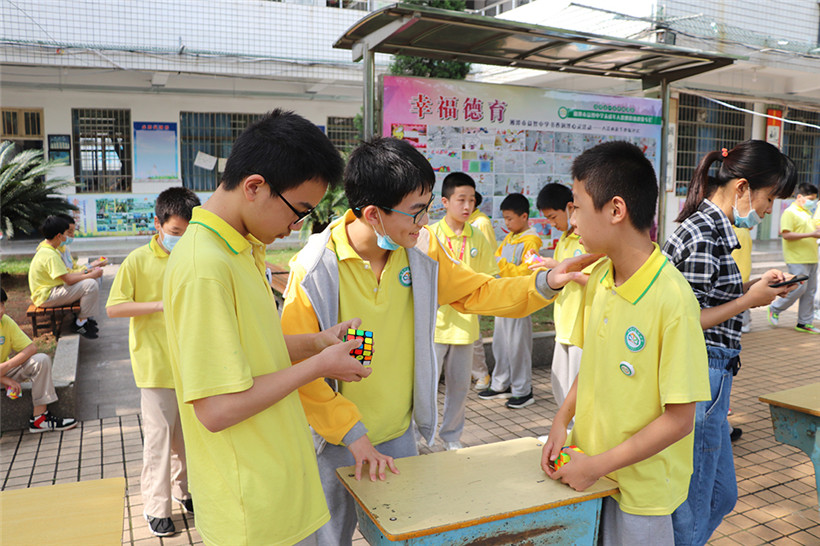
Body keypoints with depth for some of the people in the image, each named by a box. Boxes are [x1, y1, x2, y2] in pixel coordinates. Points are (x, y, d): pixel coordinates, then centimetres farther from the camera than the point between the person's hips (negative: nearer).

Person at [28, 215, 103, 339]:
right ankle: (80, 323, -10)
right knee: (91, 285, -25)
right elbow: (69, 280, -25)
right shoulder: (50, 255, -23)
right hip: (46, 297, -11)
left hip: (52, 289, 11)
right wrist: (93, 275, -15)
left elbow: (65, 274, 14)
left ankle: (85, 316, 13)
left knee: (89, 279, 15)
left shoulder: (45, 248, 11)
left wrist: (86, 273, 6)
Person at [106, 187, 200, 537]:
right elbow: (113, 308, -12)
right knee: (158, 435, 2)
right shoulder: (139, 261, -9)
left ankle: (183, 488, 35)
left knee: (187, 430, 16)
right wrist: (160, 304, -21)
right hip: (157, 365, -4)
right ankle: (156, 507, 17)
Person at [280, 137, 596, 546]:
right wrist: (353, 435, -19)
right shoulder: (314, 269, -23)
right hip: (337, 442, -4)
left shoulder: (421, 248, -8)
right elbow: (297, 366, -20)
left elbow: (476, 292, 3)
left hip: (399, 434, 4)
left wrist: (544, 283, -11)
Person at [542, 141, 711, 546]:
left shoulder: (673, 299, -24)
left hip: (641, 488, -5)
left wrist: (597, 465, -16)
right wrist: (562, 419, -4)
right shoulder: (597, 280, -2)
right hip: (587, 472, 6)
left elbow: (678, 420, -20)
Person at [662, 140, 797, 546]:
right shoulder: (704, 235, -20)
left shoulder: (710, 227, 12)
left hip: (709, 377, 10)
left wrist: (754, 287, 8)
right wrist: (748, 301, -12)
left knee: (722, 494, 23)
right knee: (691, 508, 5)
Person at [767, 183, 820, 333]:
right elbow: (786, 235, -20)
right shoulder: (790, 212, -9)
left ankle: (804, 323, 13)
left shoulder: (807, 212, 20)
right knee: (799, 287, -12)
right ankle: (775, 309, 9)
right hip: (797, 259, -9)